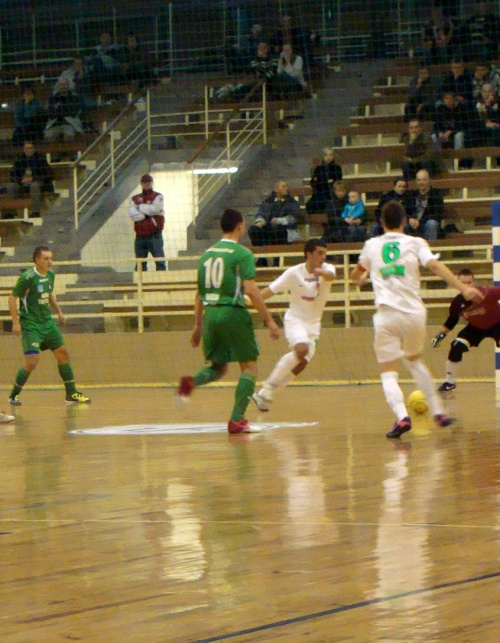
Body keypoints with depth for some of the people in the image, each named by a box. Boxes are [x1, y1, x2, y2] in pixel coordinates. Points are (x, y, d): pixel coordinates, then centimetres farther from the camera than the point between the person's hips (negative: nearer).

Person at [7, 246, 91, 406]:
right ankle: (13, 395, 2)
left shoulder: (50, 274, 5)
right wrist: (16, 323, -18)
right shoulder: (27, 277, -18)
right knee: (32, 361, -15)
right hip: (30, 325, -8)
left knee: (63, 353, 8)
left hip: (47, 322, 8)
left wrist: (59, 312, 19)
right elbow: (12, 298, -14)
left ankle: (71, 393, 18)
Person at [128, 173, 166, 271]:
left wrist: (140, 207, -3)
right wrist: (147, 214, -11)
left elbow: (155, 208, -15)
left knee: (160, 262, -10)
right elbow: (132, 214, -4)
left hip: (154, 235, -4)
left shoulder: (158, 197, 4)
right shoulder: (135, 199, 12)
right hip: (140, 236, 4)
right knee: (140, 264, 8)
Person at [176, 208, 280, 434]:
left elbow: (200, 293, 17)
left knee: (218, 367, 19)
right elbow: (250, 289, -15)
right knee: (249, 366, 3)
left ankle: (191, 382, -12)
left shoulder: (207, 254, 14)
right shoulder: (242, 254, -6)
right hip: (233, 312, -6)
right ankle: (237, 420, -6)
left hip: (210, 313, 6)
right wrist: (269, 320, -11)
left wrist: (198, 325, 23)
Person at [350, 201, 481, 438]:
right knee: (414, 360, 26)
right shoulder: (415, 243, 6)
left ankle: (401, 416, -23)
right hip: (414, 313, 1)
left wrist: (361, 279, 50)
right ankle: (438, 412, 22)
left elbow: (355, 275, 26)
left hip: (386, 316, -1)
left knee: (388, 372, 2)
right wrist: (463, 289, -16)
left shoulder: (372, 245, 11)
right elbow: (436, 266, -10)